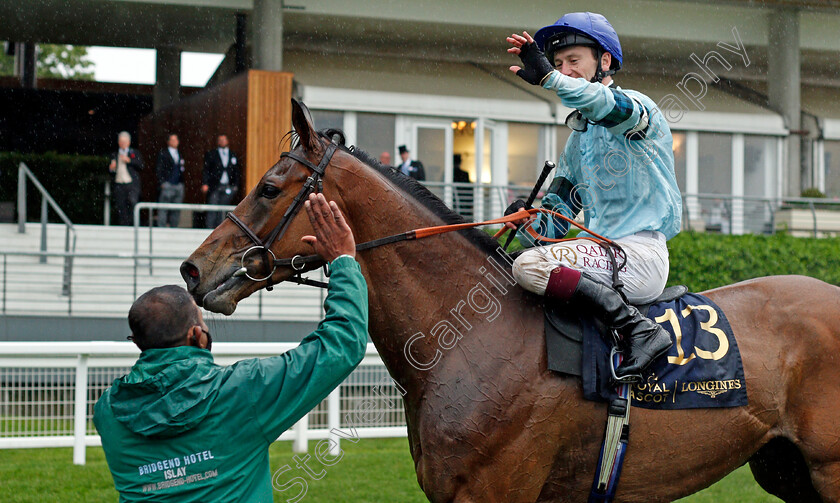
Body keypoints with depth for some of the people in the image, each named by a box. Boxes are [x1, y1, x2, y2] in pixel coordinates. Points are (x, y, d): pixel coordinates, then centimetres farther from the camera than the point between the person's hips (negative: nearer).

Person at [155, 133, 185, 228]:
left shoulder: (179, 154, 19)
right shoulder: (163, 153, 2)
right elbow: (159, 169, -2)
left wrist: (182, 182, 12)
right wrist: (162, 182, -11)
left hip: (179, 185, 5)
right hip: (167, 185, -5)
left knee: (176, 210, 3)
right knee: (163, 209, -8)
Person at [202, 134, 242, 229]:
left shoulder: (234, 155, 14)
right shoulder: (211, 155, 6)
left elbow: (237, 172, 15)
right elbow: (206, 170, 1)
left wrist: (236, 185, 6)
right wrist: (204, 184, -10)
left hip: (228, 188, 2)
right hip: (214, 187, -2)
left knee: (222, 210, 3)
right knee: (212, 210, -7)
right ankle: (209, 229, -7)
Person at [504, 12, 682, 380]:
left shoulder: (638, 106, -2)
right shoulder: (578, 137, 22)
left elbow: (614, 108, -30)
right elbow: (555, 220, 17)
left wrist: (548, 78, -43)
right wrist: (528, 222, -7)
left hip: (642, 255, -9)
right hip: (606, 258, 9)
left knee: (529, 266, -26)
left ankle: (640, 331, -27)